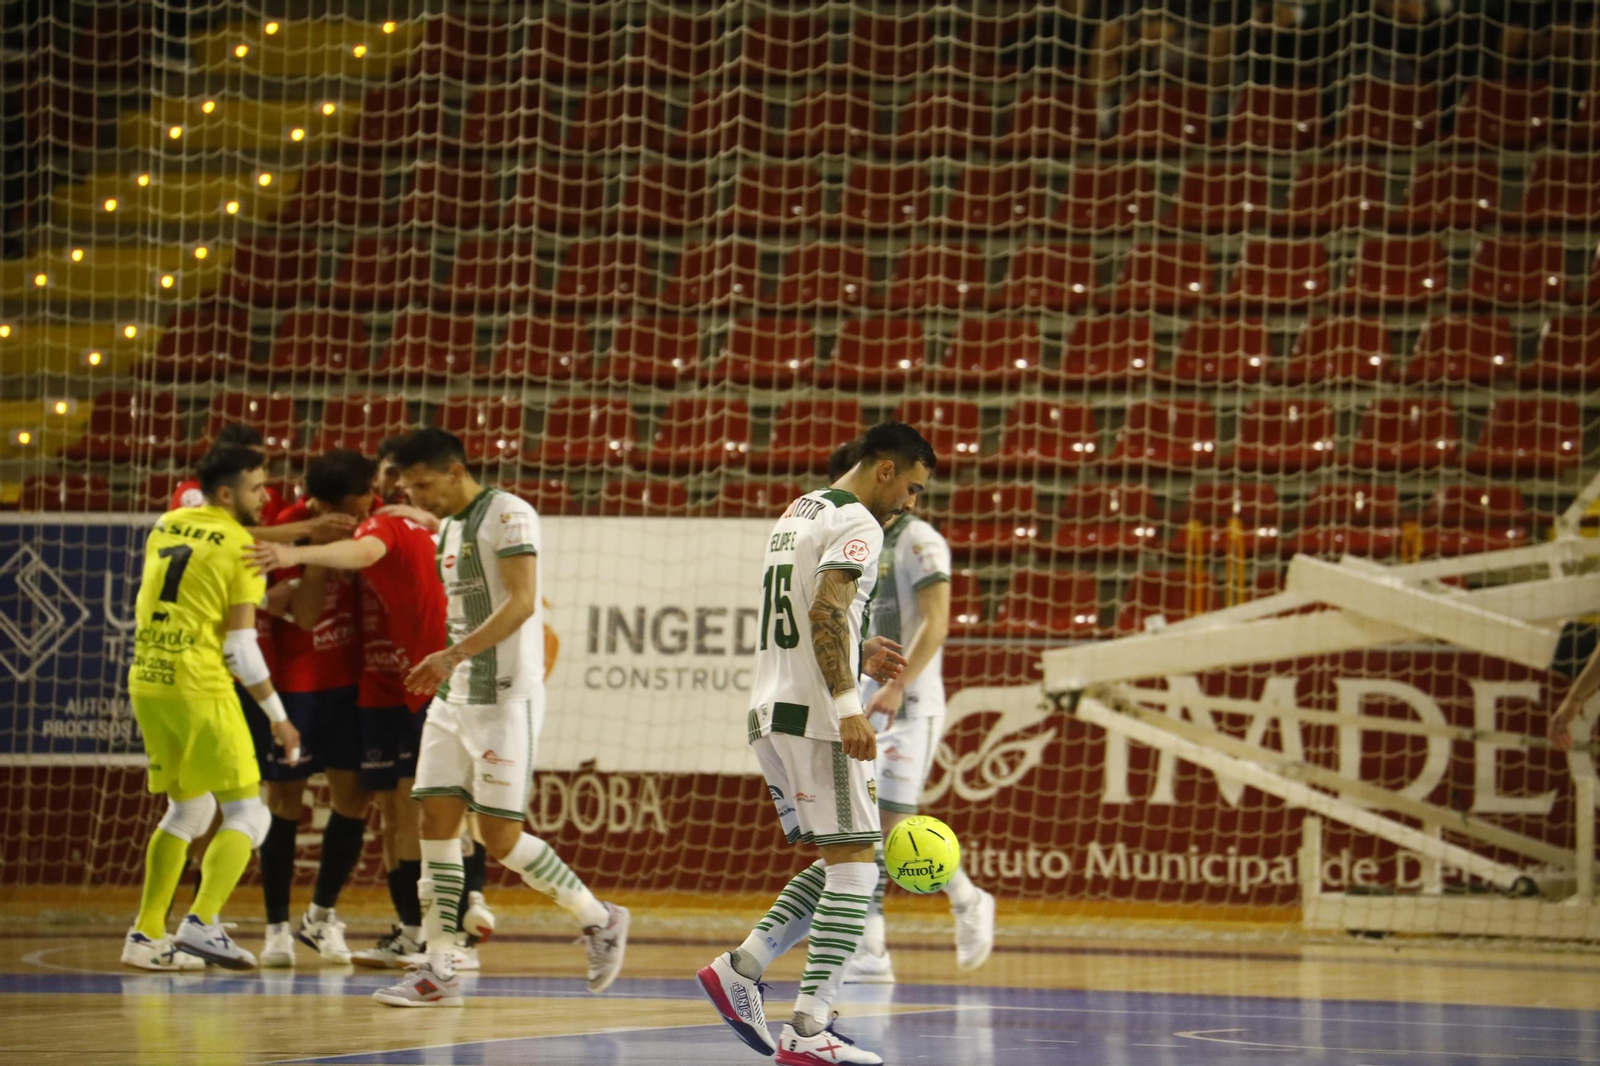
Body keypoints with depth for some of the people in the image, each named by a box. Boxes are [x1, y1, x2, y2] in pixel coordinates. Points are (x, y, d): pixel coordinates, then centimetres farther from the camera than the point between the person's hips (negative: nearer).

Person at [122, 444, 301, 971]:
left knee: (188, 810, 20)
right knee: (246, 813, 1)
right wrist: (278, 717, -2)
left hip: (145, 680, 7)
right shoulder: (241, 548, -6)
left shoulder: (166, 526, 12)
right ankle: (202, 922, -16)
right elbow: (241, 647, -8)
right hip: (200, 686, -7)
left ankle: (146, 933, 16)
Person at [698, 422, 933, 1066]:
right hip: (814, 715, -9)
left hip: (769, 715, 9)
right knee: (854, 865, -7)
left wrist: (858, 659, 22)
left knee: (838, 862, 15)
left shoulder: (798, 514, 22)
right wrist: (848, 703, -26)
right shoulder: (857, 523, -8)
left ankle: (741, 967, 3)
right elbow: (826, 610, -22)